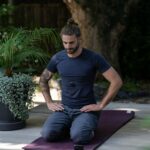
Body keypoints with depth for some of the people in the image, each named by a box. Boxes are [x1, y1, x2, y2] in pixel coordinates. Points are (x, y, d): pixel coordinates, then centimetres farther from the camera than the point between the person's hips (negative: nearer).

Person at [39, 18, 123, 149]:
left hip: (86, 110, -3)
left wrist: (101, 105, -13)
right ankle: (68, 126, 8)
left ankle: (88, 128, 3)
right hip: (64, 109, 4)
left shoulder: (94, 58, -12)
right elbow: (43, 80, 18)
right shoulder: (57, 58, 0)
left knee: (78, 137, -34)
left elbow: (117, 81, -12)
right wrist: (49, 103, 6)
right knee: (48, 134, -25)